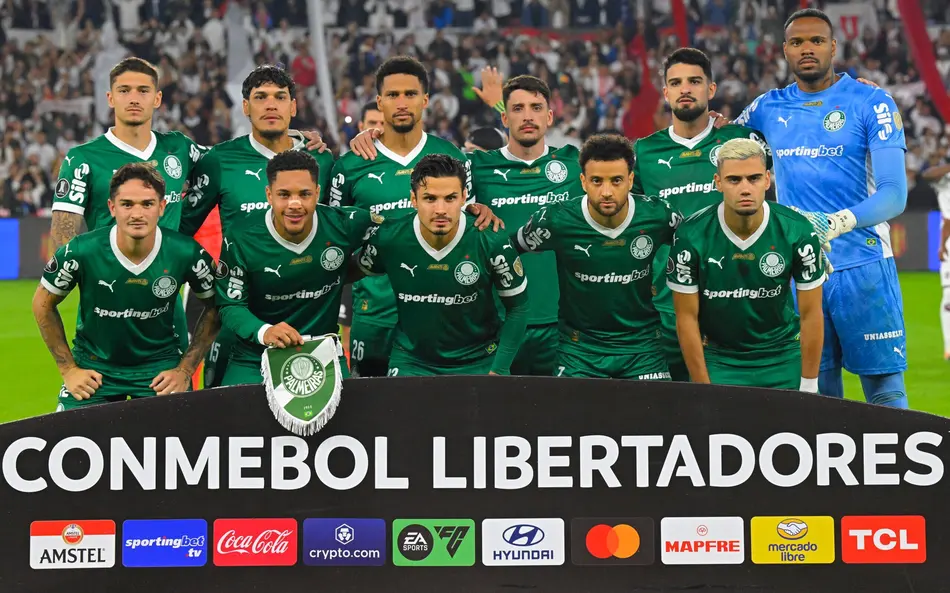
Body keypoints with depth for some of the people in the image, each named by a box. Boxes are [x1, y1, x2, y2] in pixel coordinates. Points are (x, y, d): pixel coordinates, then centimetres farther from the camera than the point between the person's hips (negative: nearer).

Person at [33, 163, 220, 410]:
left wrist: (185, 370, -4)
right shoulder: (81, 251, -19)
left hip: (160, 366, 0)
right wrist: (68, 369, -3)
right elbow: (43, 304, -2)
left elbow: (214, 308, 1)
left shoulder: (187, 254, -17)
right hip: (94, 367, 0)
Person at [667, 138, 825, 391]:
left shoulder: (798, 232, -15)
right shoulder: (691, 236, -17)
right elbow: (687, 318, -9)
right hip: (718, 359, -1)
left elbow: (811, 314, -7)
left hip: (783, 359, 1)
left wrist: (809, 387, -7)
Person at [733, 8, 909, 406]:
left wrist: (839, 223, -29)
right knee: (817, 394, 8)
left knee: (886, 394, -4)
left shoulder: (871, 104, -4)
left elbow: (895, 194, -12)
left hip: (863, 267, -4)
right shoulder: (768, 108, 10)